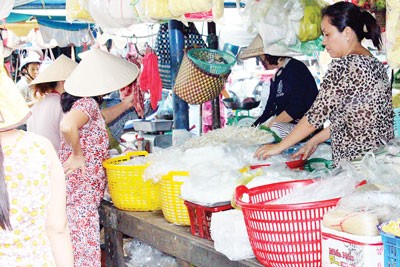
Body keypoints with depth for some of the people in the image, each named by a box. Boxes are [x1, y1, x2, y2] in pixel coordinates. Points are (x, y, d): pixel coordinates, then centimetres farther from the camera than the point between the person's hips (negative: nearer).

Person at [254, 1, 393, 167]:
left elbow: (318, 114, -14)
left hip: (354, 164, -9)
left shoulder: (343, 66, -16)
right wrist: (315, 140, 16)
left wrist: (279, 146, -4)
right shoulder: (376, 64, 12)